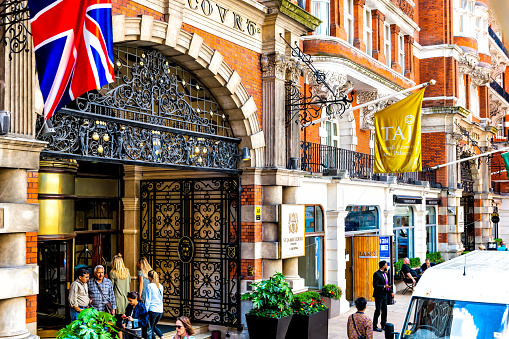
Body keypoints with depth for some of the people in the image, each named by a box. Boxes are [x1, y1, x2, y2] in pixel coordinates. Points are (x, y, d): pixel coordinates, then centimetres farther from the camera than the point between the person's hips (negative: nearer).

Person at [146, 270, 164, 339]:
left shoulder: (149, 286, -8)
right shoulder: (160, 286, 11)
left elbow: (148, 300, -9)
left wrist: (146, 311, -4)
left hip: (153, 310, -6)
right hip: (160, 310, 6)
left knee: (150, 328, 6)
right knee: (154, 326, 23)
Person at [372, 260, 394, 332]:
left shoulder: (385, 273, 11)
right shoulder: (377, 274, -16)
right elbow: (375, 285, -20)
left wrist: (391, 292, 10)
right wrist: (384, 287, -25)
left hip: (385, 295, 8)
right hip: (379, 295, -8)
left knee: (384, 310, 14)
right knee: (378, 311, -3)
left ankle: (383, 325, 26)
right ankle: (374, 326, 5)